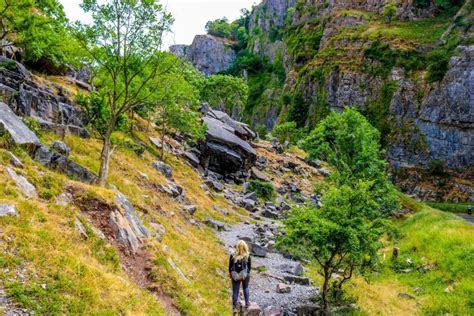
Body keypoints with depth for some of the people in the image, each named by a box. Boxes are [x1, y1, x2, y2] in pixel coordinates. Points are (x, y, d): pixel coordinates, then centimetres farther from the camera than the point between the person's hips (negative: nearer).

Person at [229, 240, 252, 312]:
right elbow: (249, 266, -4)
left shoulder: (232, 256, -13)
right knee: (246, 288, 24)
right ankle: (247, 303, 32)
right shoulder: (247, 256, -14)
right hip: (245, 275, 0)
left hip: (235, 275, 0)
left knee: (235, 291, 10)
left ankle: (234, 307, 15)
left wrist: (230, 273, 13)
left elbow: (230, 266, -3)